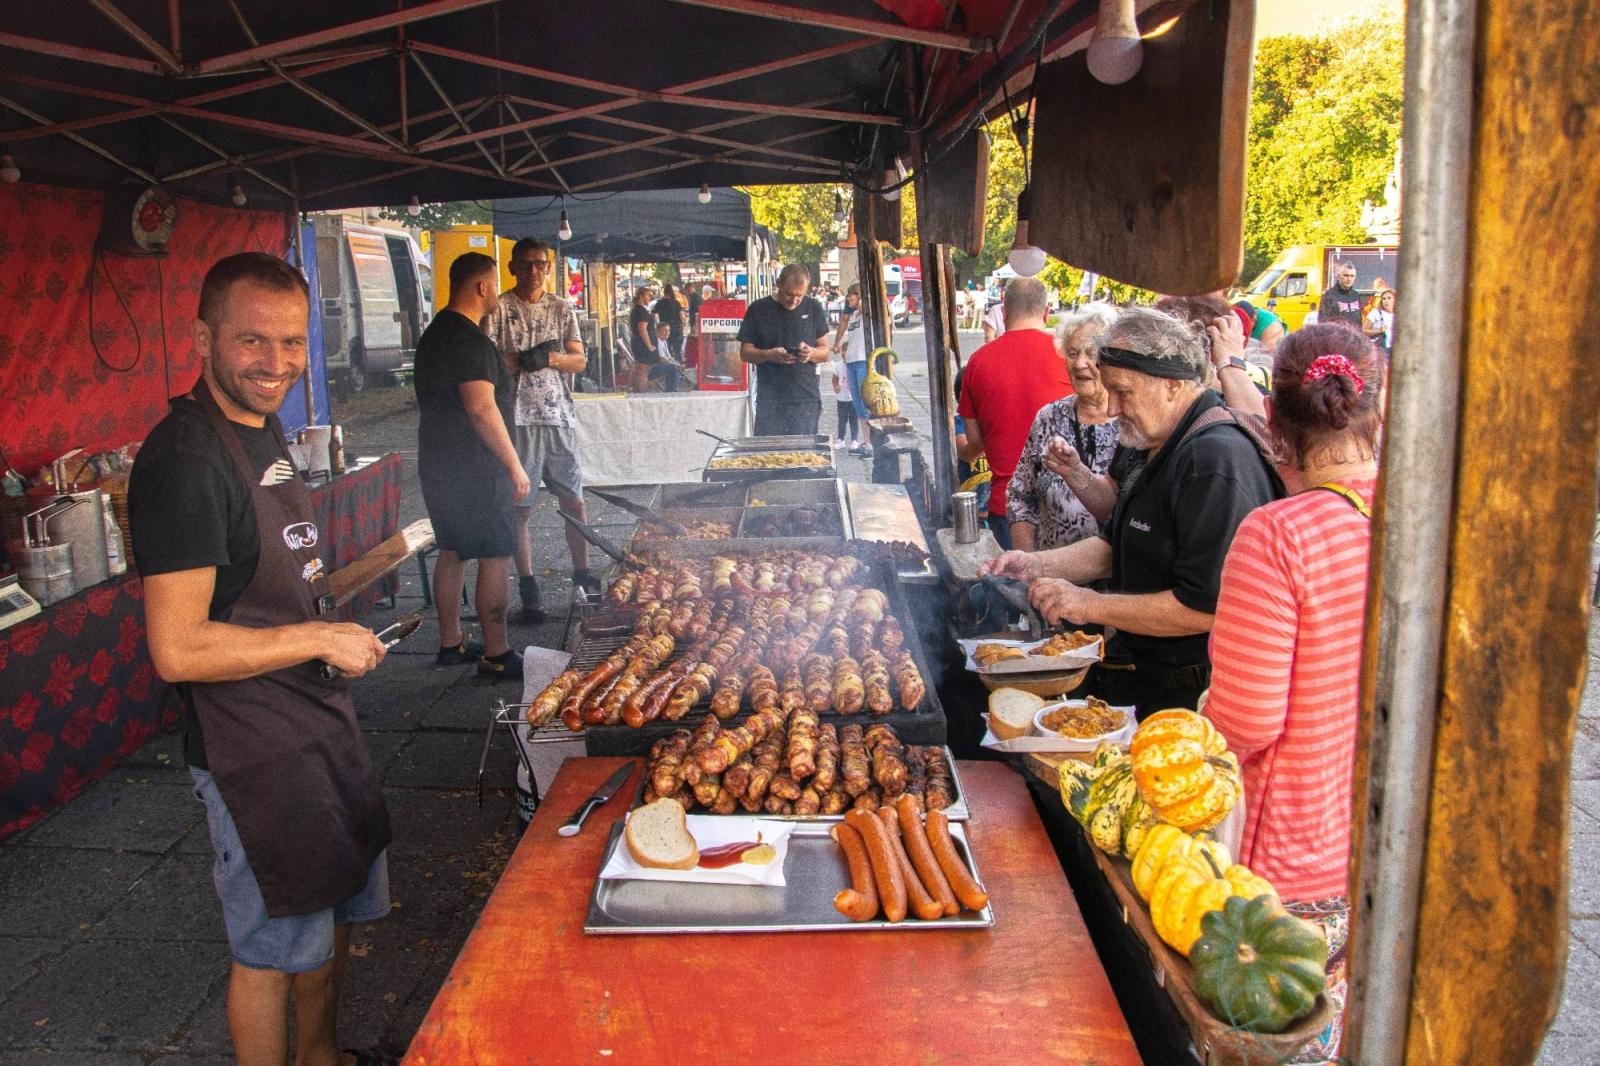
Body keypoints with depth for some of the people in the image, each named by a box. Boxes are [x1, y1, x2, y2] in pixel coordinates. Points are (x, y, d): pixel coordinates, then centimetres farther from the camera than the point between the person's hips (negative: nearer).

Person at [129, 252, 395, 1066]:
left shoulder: (261, 425, 5)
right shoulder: (184, 459, -24)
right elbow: (178, 650, -28)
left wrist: (333, 645, 7)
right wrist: (323, 638, -20)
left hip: (319, 719, 10)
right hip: (255, 752, -9)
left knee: (335, 910, 25)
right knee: (272, 950, 9)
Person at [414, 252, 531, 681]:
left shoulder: (434, 333, 15)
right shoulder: (469, 339, -18)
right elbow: (481, 408, -25)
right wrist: (515, 466, -21)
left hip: (438, 463, 10)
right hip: (474, 469, -10)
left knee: (452, 552, 16)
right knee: (496, 557, -4)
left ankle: (450, 643, 25)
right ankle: (496, 654, 1)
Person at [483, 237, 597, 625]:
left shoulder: (561, 308, 12)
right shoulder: (499, 309, 1)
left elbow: (580, 361, 6)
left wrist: (550, 357, -12)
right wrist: (523, 361, -18)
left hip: (560, 415, 3)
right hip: (517, 418, -3)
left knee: (574, 501, 8)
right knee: (520, 507, 1)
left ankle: (582, 572, 22)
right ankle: (528, 587, 11)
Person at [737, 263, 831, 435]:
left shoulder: (814, 309, 8)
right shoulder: (758, 309, 3)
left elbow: (825, 352, 12)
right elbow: (745, 352, 4)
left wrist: (811, 353, -11)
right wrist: (769, 355, -15)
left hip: (806, 398, 1)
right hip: (769, 400, -1)